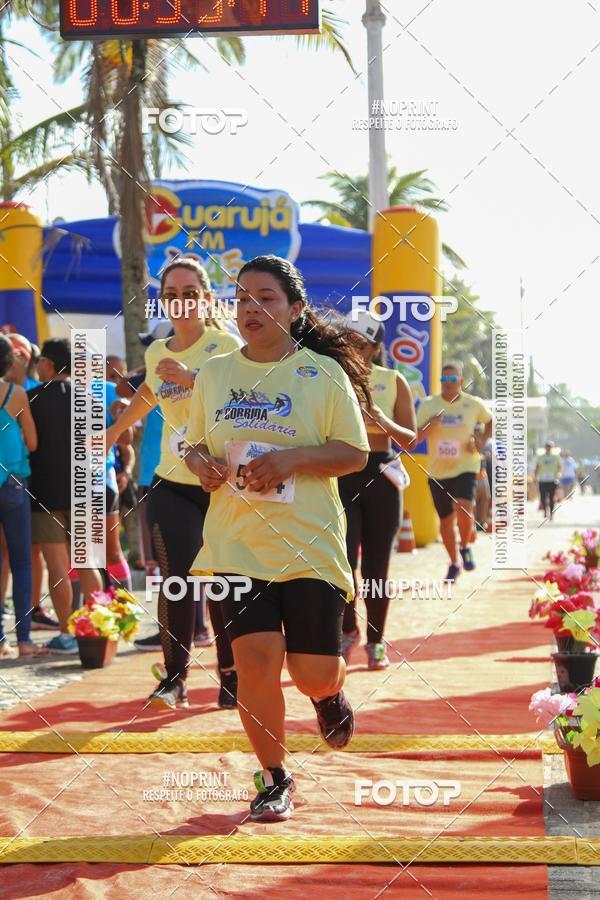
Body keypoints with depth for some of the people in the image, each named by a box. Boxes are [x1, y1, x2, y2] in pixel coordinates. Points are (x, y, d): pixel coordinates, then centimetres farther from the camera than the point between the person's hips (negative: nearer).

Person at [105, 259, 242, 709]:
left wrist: (190, 378, -27)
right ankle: (174, 677, 0)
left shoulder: (226, 346, -7)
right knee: (176, 579, -10)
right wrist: (115, 430, 41)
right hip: (172, 486, 3)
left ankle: (231, 676, 15)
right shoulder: (157, 352, 8)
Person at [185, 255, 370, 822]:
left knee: (314, 674, -4)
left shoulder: (324, 372, -1)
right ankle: (274, 777, 13)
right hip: (237, 543, 2)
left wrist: (295, 458, -18)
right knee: (255, 659, -10)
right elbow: (195, 446, 18)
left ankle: (330, 695, 37)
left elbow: (355, 454, -2)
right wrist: (202, 464, -6)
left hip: (310, 542, -2)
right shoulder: (213, 374, 8)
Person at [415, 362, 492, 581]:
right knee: (446, 520, 9)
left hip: (465, 467, -2)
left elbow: (491, 421, 16)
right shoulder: (428, 405, -4)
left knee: (463, 509, -25)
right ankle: (454, 563, 30)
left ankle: (465, 547, 4)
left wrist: (482, 441, 0)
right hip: (438, 471, 2)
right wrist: (429, 425, -23)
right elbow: (415, 438, -5)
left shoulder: (474, 405, -3)